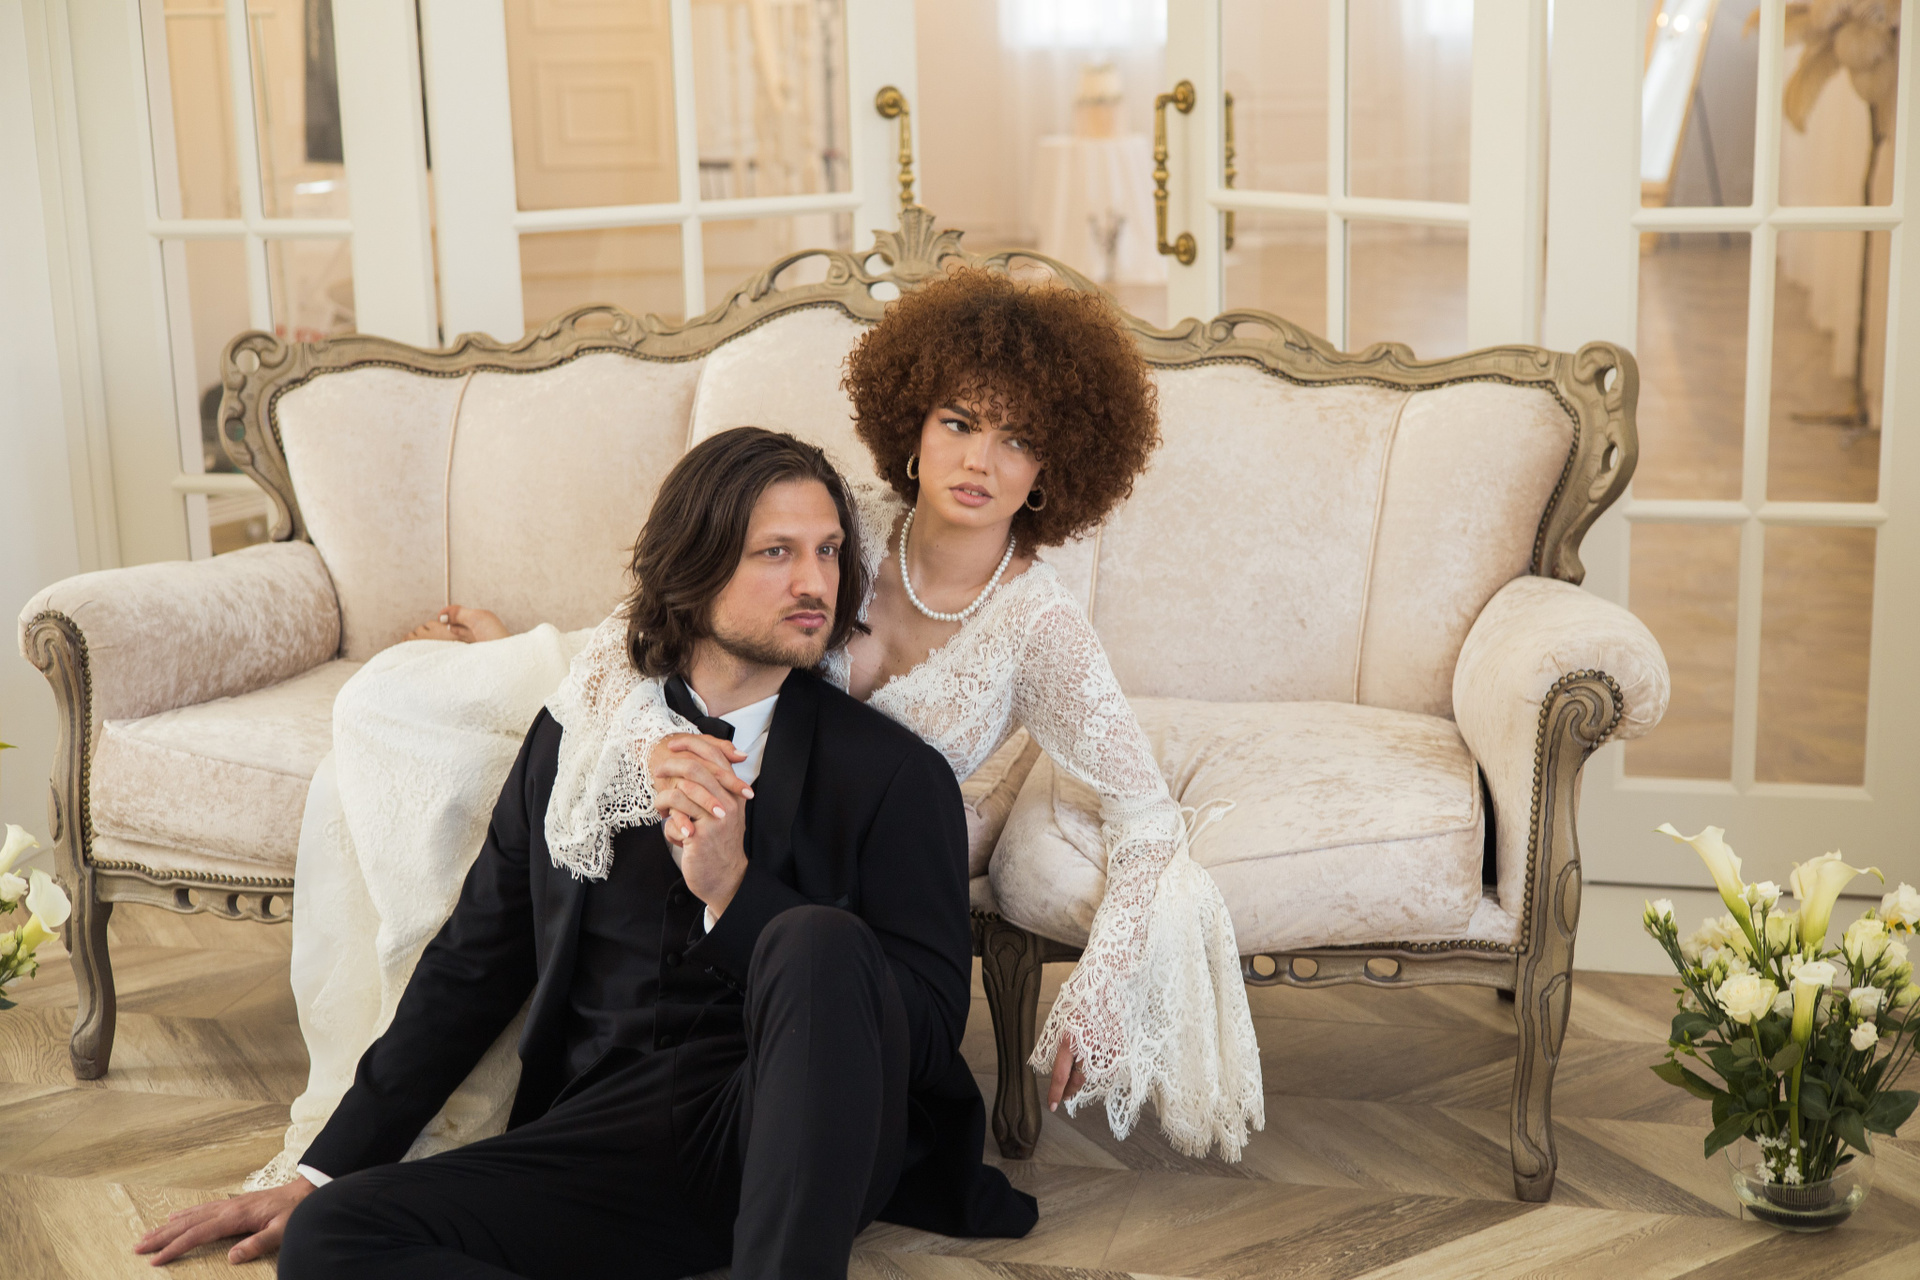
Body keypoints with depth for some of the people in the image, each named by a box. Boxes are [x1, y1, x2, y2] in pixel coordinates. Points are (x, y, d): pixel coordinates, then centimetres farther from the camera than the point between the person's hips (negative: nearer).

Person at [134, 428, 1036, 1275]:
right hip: (609, 1133, 3)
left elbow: (932, 1024, -4)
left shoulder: (894, 774, 3)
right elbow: (473, 964, 17)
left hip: (806, 1135, -3)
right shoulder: (578, 732, 13)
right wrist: (325, 1170, 12)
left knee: (818, 940, -34)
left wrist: (734, 888, -14)